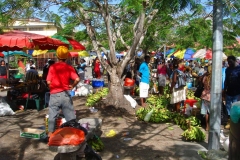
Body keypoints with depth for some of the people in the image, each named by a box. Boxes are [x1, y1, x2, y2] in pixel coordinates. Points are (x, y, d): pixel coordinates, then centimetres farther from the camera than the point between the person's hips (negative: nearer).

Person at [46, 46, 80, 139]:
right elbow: (77, 79, -14)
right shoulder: (69, 68, -3)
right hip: (65, 94, 1)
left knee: (52, 115, 10)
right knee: (70, 115, 9)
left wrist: (52, 87, 11)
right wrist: (72, 86, 3)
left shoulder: (52, 67, -5)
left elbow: (48, 82, -8)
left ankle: (50, 133, 16)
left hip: (54, 94, -1)